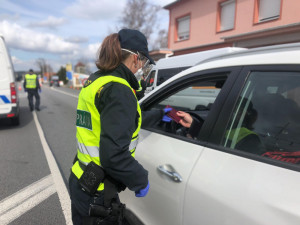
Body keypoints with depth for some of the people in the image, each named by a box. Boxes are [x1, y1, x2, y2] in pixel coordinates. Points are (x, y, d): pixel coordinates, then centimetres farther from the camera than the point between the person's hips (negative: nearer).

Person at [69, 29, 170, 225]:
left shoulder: (95, 82, 7)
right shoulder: (118, 90, -23)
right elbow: (114, 155, -29)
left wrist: (159, 115, 26)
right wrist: (141, 180, -12)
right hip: (96, 195, -9)